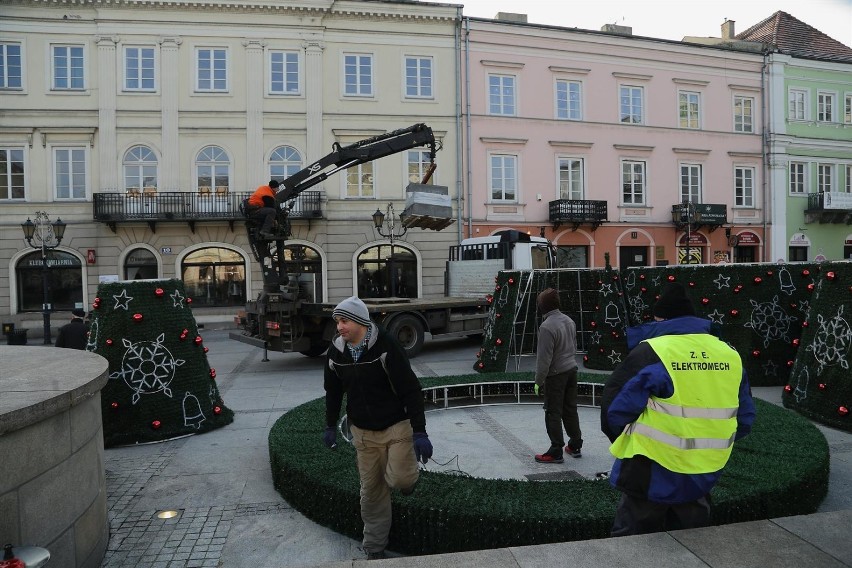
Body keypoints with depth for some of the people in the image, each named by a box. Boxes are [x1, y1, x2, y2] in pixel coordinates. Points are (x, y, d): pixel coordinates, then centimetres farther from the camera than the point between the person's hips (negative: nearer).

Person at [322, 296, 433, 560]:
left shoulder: (386, 346, -21)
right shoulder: (336, 351, -5)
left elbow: (411, 390, -19)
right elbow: (333, 391, 12)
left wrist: (419, 431, -21)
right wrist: (330, 426, 16)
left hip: (396, 426, -4)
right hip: (362, 432, 4)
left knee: (399, 480, -15)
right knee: (371, 492, 9)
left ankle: (408, 473, 23)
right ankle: (374, 547, 26)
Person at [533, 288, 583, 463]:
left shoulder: (547, 327, -22)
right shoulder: (569, 321, 4)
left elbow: (544, 358, -20)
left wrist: (539, 381, -12)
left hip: (556, 375, -8)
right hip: (572, 370, 8)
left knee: (553, 413, 3)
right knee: (570, 409, 18)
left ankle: (556, 452, 10)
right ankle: (575, 446, 28)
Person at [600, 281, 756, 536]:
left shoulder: (651, 352, -15)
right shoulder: (730, 354, 2)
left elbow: (615, 407, -14)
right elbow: (744, 418, 8)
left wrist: (624, 443, 5)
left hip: (651, 475, -5)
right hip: (704, 475, 6)